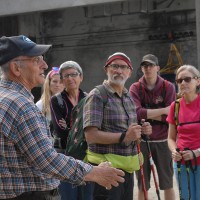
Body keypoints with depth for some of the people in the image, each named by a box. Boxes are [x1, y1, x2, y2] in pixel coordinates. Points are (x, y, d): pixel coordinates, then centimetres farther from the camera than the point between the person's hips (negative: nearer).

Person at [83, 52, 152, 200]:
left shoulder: (128, 98, 15)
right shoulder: (97, 96, -9)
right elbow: (91, 136, -19)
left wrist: (142, 131, 3)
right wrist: (124, 136, -26)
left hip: (127, 167, 8)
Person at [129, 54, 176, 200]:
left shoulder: (168, 87, -1)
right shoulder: (135, 88, -1)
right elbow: (136, 112, -17)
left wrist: (146, 114, -15)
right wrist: (163, 111, -16)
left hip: (162, 141, 0)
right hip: (141, 141, 0)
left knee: (168, 184, 6)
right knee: (142, 186, 8)